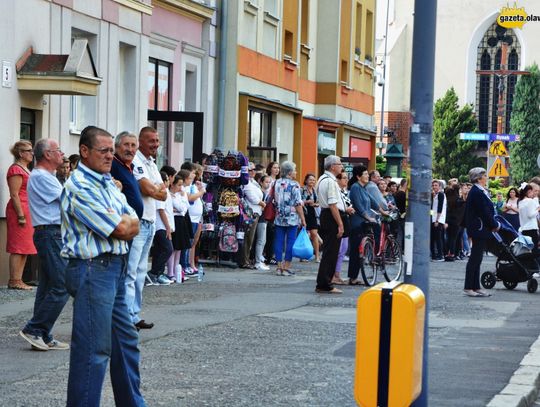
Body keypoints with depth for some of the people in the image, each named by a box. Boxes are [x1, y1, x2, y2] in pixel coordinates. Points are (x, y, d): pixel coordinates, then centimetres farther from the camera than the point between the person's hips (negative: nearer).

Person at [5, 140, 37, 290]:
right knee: (18, 248, -9)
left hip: (27, 213, 10)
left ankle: (18, 280, 10)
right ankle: (14, 281, -7)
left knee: (25, 249, 8)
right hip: (19, 211, -10)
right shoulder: (16, 169, -10)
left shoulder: (25, 169, 20)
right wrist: (21, 216, -20)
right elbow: (14, 195, -17)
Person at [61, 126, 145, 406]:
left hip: (114, 269, 10)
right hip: (93, 270, -10)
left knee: (126, 340, 18)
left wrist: (121, 223, -11)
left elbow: (134, 226, 8)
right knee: (93, 350, -7)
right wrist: (124, 223, 3)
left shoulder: (107, 184, 15)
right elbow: (121, 230, -17)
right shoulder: (80, 188, -16)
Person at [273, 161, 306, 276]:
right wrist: (302, 219, -8)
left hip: (279, 218, 5)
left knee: (279, 241, 6)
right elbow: (298, 204, -12)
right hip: (292, 218, -5)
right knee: (290, 241, 0)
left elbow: (274, 200, 13)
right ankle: (286, 267, 0)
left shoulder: (276, 183, 6)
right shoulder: (294, 185, -9)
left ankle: (279, 266, 7)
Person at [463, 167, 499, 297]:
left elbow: (487, 211, 16)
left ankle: (476, 287, 16)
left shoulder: (479, 191, 14)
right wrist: (495, 225, -8)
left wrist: (494, 224, 5)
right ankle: (468, 288, -2)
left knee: (476, 259, 12)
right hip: (479, 229, -10)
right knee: (475, 259, -6)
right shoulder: (477, 193, -17)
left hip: (479, 230, 10)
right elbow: (485, 212, -19)